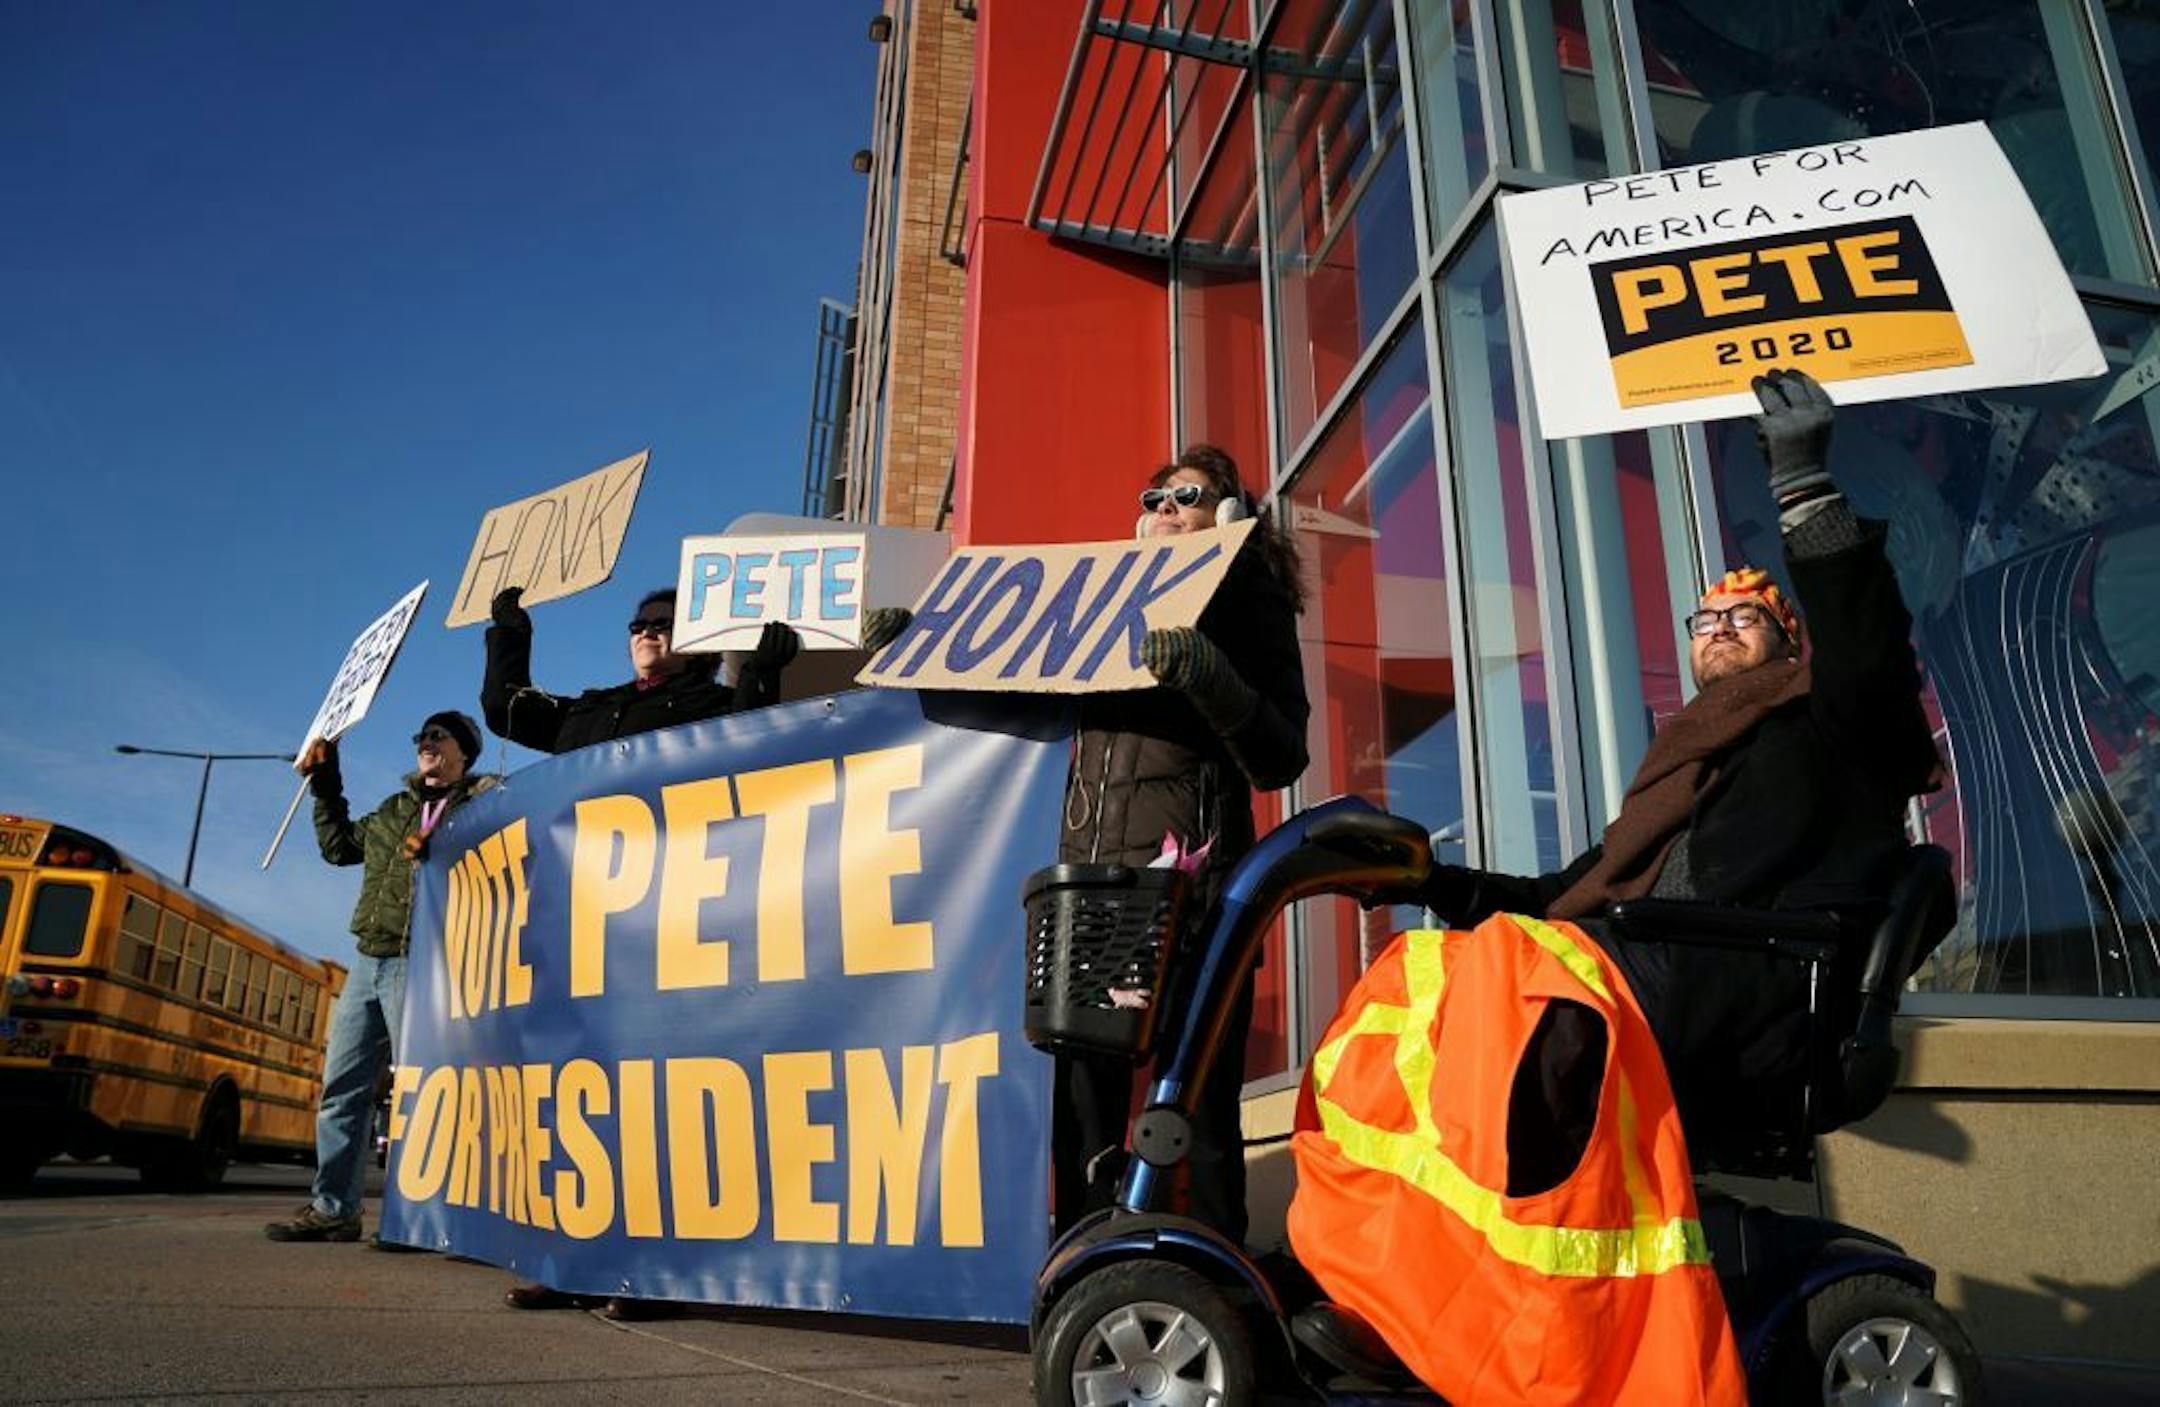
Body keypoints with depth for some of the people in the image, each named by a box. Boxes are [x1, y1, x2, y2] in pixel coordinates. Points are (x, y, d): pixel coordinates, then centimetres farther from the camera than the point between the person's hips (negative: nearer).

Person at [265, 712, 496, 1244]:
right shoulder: (395, 808, 22)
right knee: (343, 1085, 9)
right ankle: (332, 1208, 16)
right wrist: (325, 785, 28)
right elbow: (338, 845, 33)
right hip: (368, 961, 8)